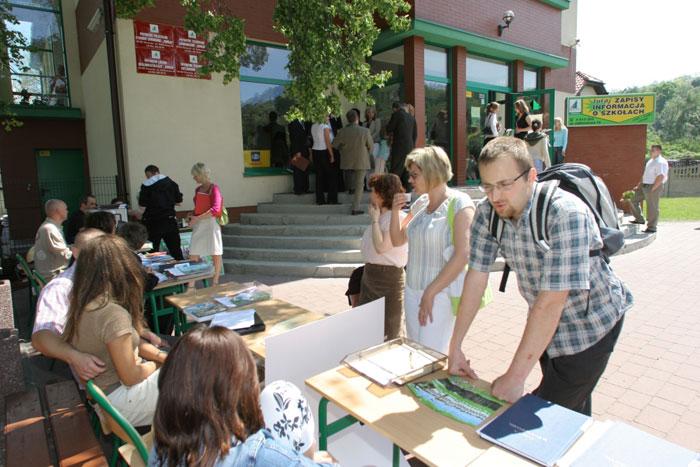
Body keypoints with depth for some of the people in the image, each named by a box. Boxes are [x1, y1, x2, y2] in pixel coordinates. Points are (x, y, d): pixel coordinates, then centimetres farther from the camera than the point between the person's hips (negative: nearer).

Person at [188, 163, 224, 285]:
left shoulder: (214, 188, -7)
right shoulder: (198, 189, 14)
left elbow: (216, 209, -17)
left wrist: (198, 218, -17)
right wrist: (192, 216, 6)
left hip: (210, 223, -7)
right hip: (198, 225, 7)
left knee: (215, 254, 3)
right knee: (193, 254, 3)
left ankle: (215, 283, 14)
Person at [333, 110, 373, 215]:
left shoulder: (342, 131, -10)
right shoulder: (364, 131, -15)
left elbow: (335, 145, 0)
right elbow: (371, 146, -5)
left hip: (348, 161, 3)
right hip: (361, 161, -3)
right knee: (359, 184, 4)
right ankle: (355, 208, 5)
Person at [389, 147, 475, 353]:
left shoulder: (458, 203, -11)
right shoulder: (420, 203, 9)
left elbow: (462, 255, -19)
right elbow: (397, 240, 16)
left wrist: (430, 293, -19)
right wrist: (395, 211, 0)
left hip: (440, 294, -7)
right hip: (412, 290, 7)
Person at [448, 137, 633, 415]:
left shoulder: (565, 213, -32)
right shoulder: (487, 213, -14)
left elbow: (551, 301, -35)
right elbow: (476, 277, -11)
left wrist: (515, 377, -31)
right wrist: (455, 348, -12)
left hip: (589, 323, -5)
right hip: (545, 324, 5)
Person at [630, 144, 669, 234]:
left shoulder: (660, 162, -16)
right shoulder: (651, 161, 15)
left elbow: (660, 177, -24)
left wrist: (652, 189, -23)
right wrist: (639, 185, 16)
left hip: (654, 186, -10)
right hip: (645, 185, 10)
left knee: (652, 208, -2)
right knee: (634, 199, 11)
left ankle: (651, 227, 8)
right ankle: (639, 219, 20)